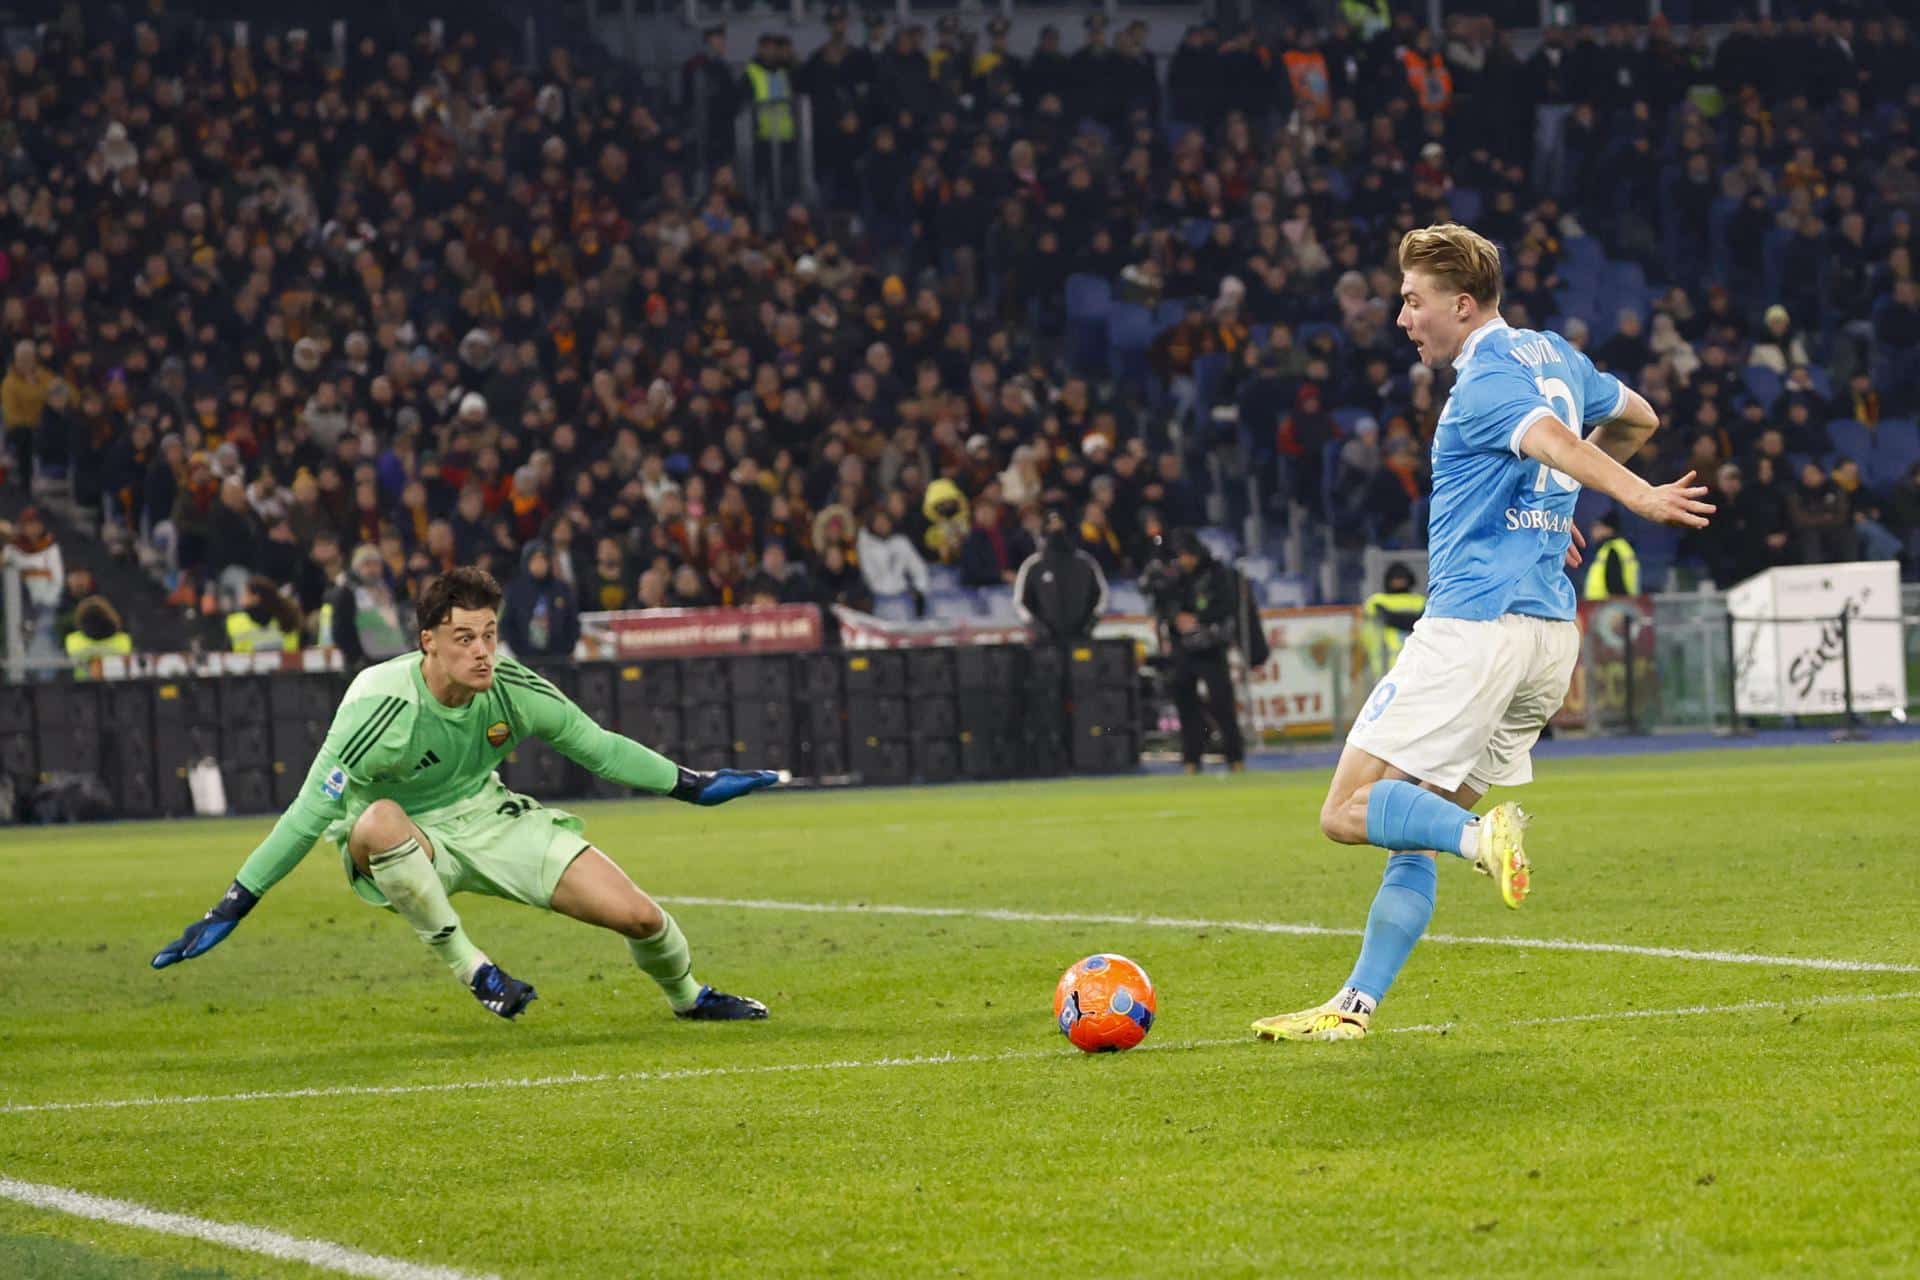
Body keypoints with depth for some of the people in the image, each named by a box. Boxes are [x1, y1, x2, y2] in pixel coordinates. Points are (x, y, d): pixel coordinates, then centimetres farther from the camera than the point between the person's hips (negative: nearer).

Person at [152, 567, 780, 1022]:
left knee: (639, 917, -9)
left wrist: (693, 785, 3)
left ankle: (689, 997, 28)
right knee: (377, 821, -43)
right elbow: (309, 815, -25)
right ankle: (469, 967, -26)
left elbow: (598, 747, 2)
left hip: (486, 819, 4)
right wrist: (229, 910, -28)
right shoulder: (381, 707, -29)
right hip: (405, 842, -4)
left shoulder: (511, 688, -15)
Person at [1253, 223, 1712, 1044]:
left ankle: (1482, 836, -29)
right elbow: (1636, 420, 33)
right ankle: (1355, 1007, 12)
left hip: (1474, 628, -9)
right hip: (1551, 631, 9)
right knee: (1413, 830, 13)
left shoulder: (1486, 382, -11)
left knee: (1350, 811, -8)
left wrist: (1638, 497, -45)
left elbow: (1551, 438, -30)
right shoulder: (1553, 355, 16)